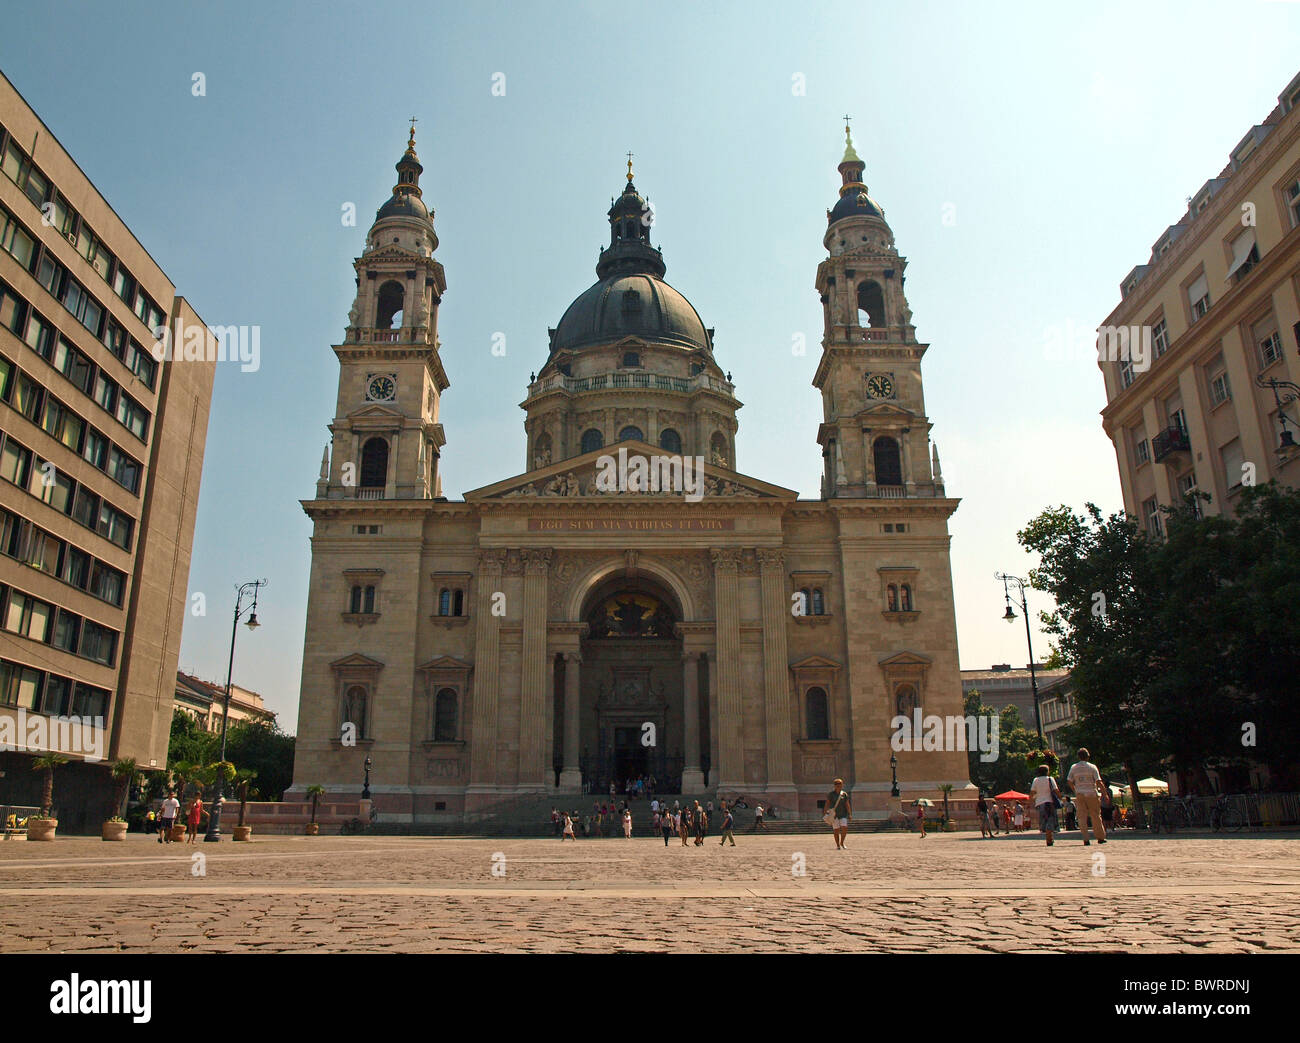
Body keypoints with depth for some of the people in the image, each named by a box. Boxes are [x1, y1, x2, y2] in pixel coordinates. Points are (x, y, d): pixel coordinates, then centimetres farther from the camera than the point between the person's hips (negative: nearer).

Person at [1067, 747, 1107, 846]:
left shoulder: (1073, 767, 4)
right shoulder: (1092, 767, -3)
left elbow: (1070, 782, 4)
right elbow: (1098, 782, -7)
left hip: (1079, 794, 2)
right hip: (1091, 793, -1)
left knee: (1082, 817, 2)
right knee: (1095, 816, 9)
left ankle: (1085, 839, -2)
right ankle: (1100, 837, 16)